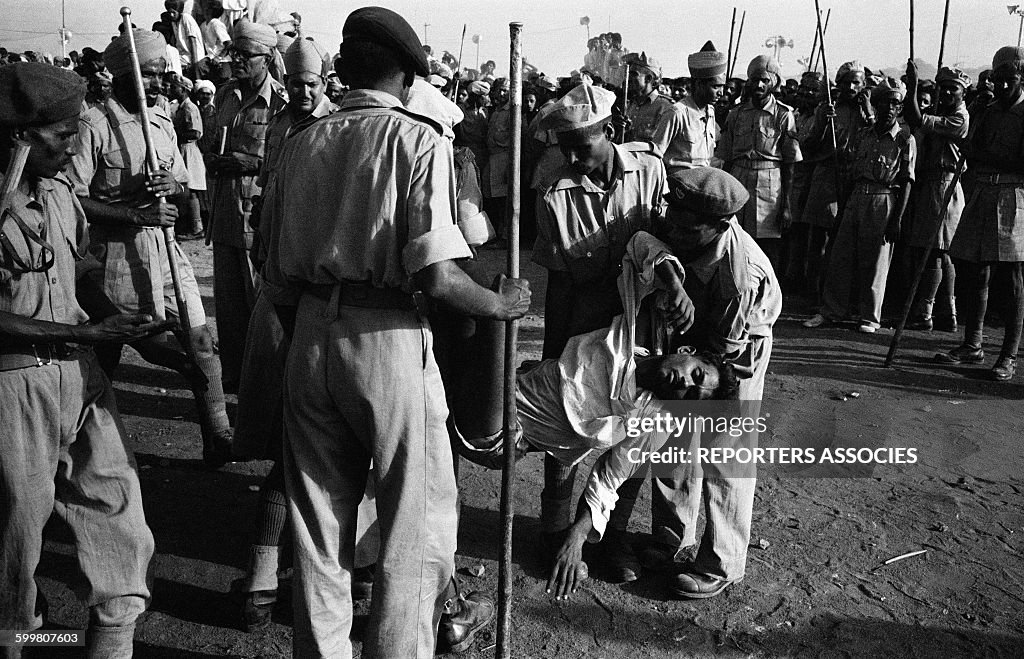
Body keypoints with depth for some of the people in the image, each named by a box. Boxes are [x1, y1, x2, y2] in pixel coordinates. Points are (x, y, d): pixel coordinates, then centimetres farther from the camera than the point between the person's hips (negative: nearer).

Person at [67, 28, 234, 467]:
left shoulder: (162, 122, 13)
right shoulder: (94, 125, -8)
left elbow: (184, 187, 18)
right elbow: (73, 199, -14)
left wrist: (173, 185, -6)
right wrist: (137, 215, -21)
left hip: (164, 247, 6)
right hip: (116, 251, -5)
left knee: (199, 341, 1)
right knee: (104, 355, 6)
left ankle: (218, 441, 11)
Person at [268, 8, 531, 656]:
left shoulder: (304, 142, 7)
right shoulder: (421, 141, -8)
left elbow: (288, 269, 7)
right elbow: (436, 273, -19)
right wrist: (502, 303, -3)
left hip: (311, 335, 6)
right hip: (389, 341, -5)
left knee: (318, 517, 18)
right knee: (416, 516, 13)